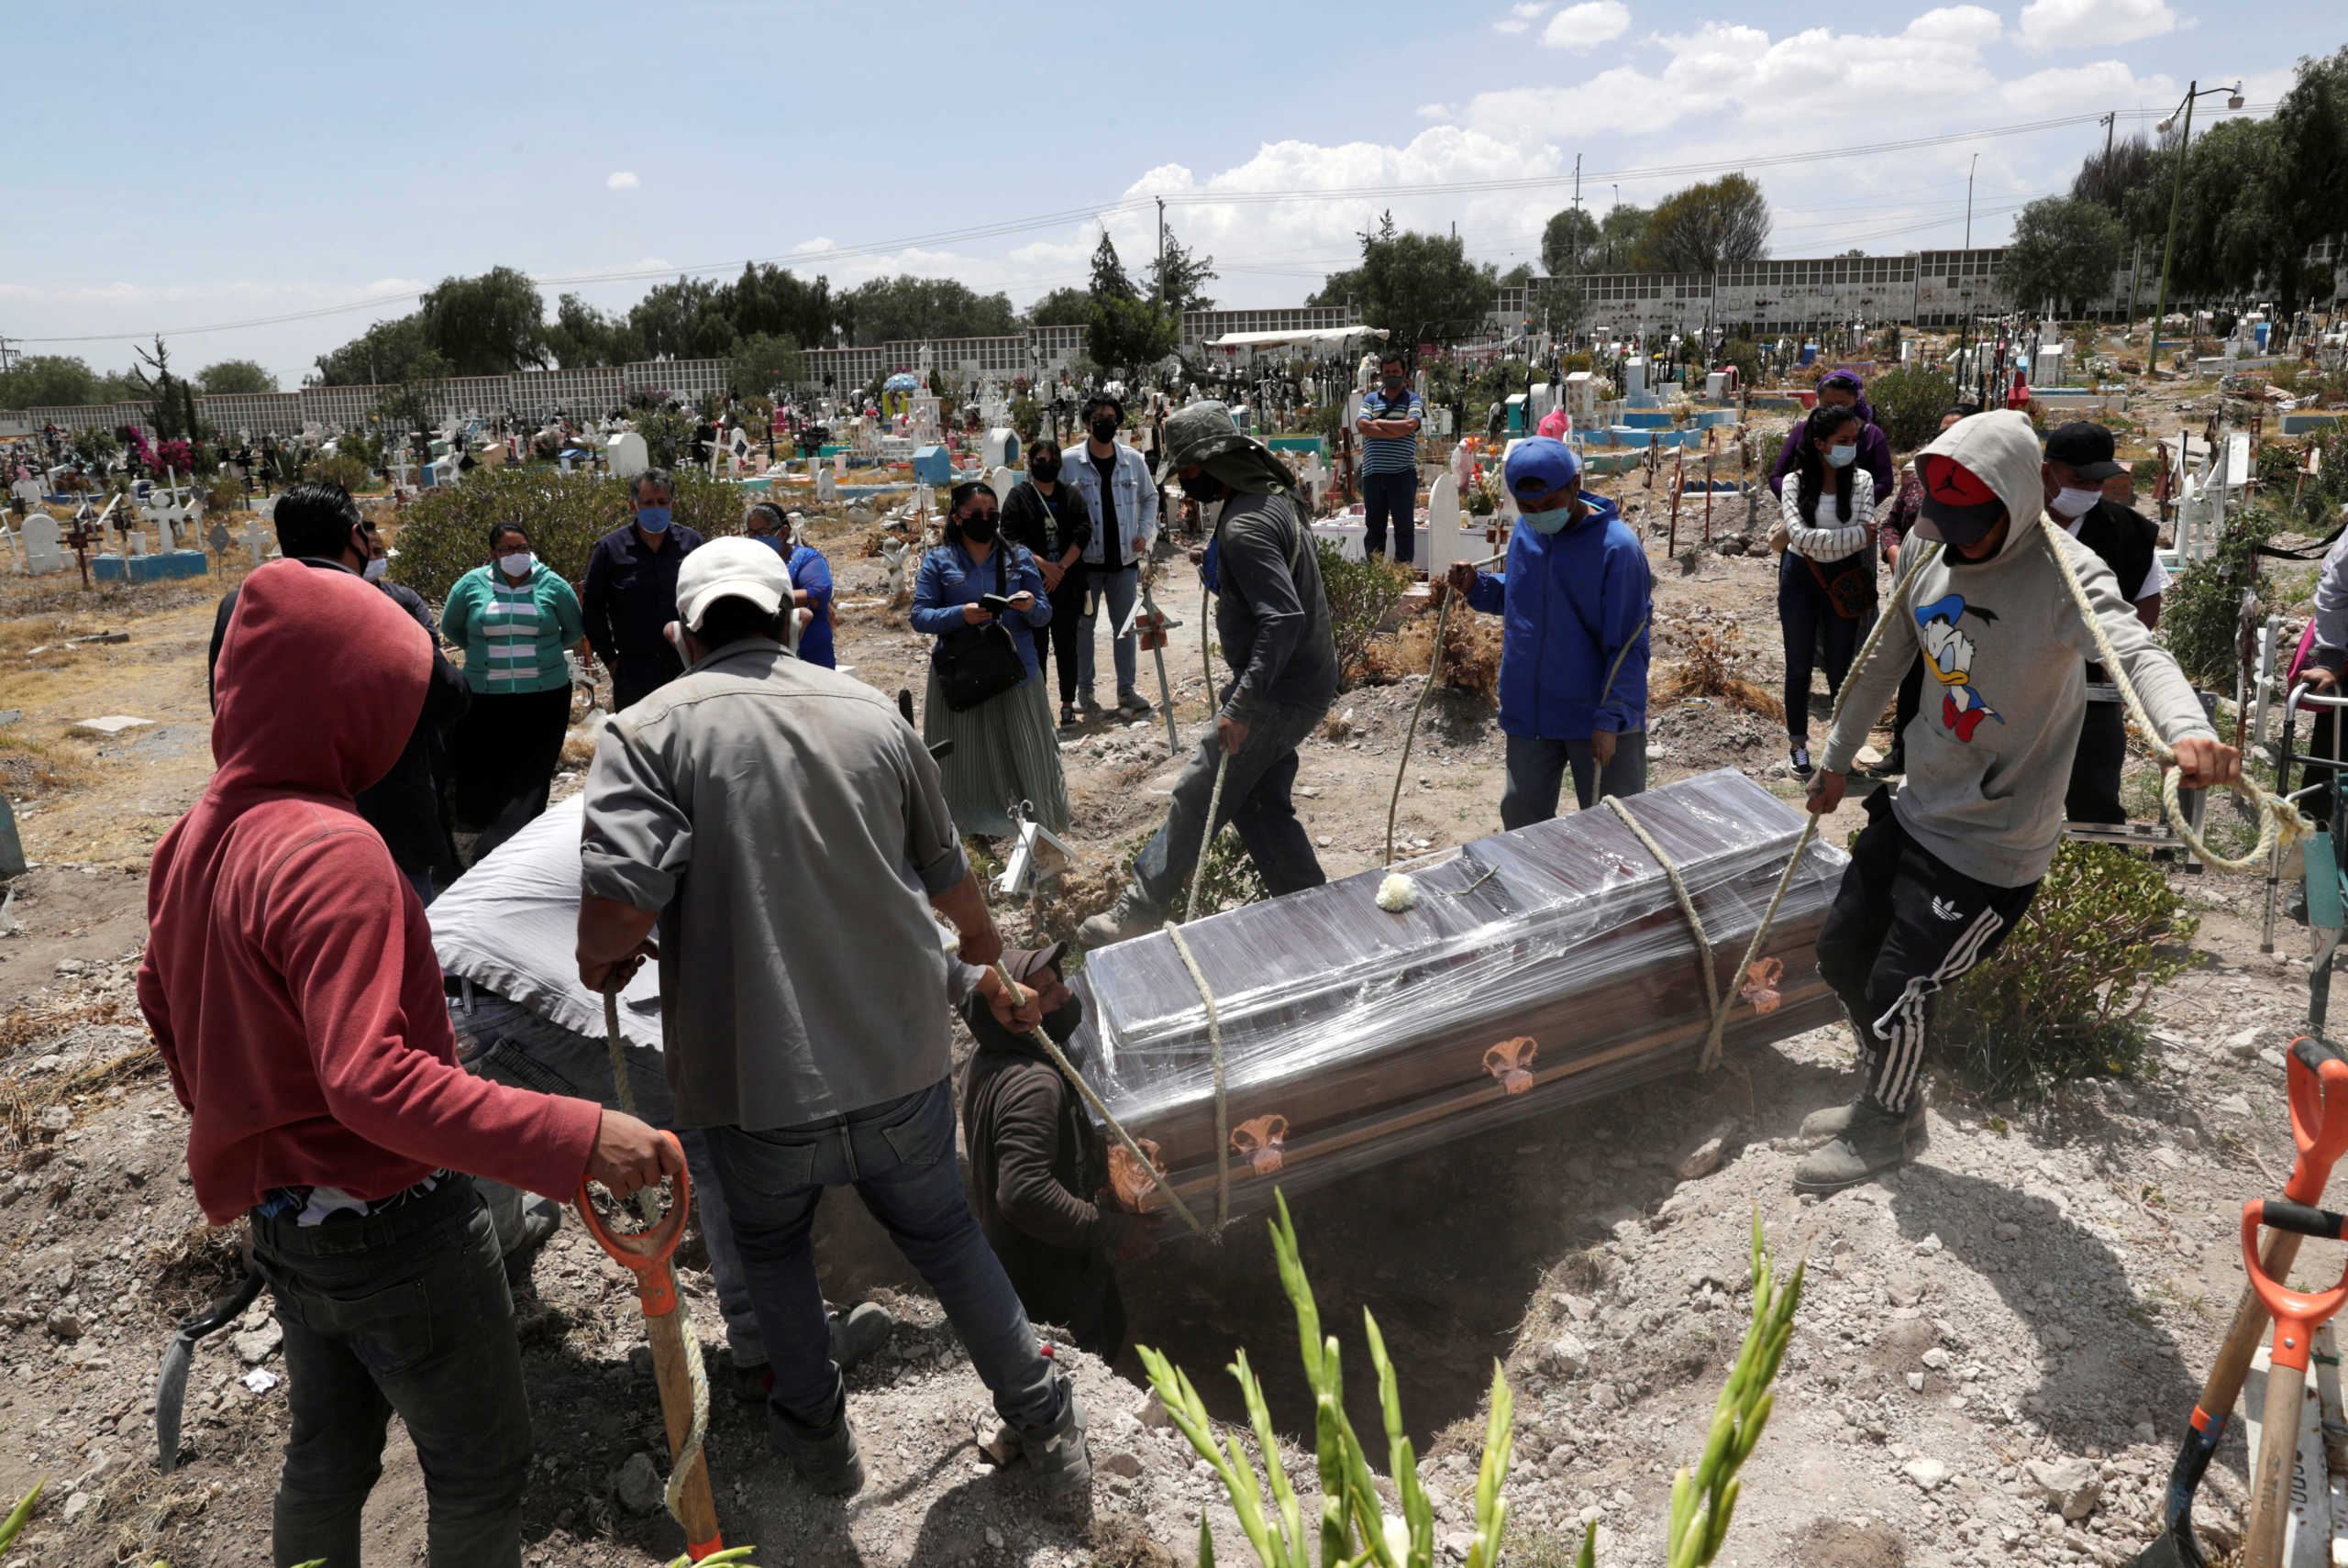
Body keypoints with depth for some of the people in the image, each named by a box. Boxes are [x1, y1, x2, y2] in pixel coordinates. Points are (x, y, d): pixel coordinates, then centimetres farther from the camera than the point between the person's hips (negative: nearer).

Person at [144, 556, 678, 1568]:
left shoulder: (196, 838, 2)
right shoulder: (331, 851, -28)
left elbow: (165, 1001, 16)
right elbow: (372, 1078, -35)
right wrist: (574, 1140, -39)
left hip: (283, 1213, 9)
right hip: (392, 1225, -9)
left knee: (327, 1456, 26)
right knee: (482, 1470, 11)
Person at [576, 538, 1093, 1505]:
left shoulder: (649, 730, -8)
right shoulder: (871, 713, 4)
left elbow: (620, 897, -20)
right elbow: (946, 874, 14)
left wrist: (601, 964, 4)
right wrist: (980, 936, 37)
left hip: (757, 1083, -2)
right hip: (901, 1060, 3)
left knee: (770, 1243, 27)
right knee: (943, 1232, 24)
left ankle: (816, 1430, 42)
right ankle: (1044, 1423, 33)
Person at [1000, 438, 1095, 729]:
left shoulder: (1072, 495, 9)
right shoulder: (1018, 496, 3)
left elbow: (1083, 533, 1)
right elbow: (1012, 538, -6)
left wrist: (1061, 567, -10)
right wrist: (1043, 565, -16)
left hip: (1067, 584, 1)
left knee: (1067, 645, 4)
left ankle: (1068, 705, 12)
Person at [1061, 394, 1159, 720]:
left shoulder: (1134, 460, 4)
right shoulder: (1069, 463, -4)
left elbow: (1150, 498, 18)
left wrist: (1144, 532, 4)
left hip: (1124, 559, 2)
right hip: (1086, 560, -2)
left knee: (1126, 626, 7)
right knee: (1083, 625, 6)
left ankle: (1126, 690, 17)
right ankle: (1084, 692, 17)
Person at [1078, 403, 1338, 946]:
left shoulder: (1245, 526, -23)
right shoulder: (1273, 497, 9)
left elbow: (1284, 619, -32)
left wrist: (1241, 706, -33)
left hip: (1278, 694, -10)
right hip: (1304, 682, 10)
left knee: (1196, 798, 0)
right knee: (1259, 803, 16)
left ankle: (1136, 916, 11)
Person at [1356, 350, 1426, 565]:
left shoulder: (1413, 399, 8)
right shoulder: (1370, 398, 14)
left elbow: (1411, 425, -12)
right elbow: (1362, 425, -4)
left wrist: (1379, 422, -2)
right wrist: (1398, 430, -9)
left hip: (1402, 473, -2)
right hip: (1373, 472, 2)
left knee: (1404, 526, 1)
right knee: (1374, 527, 8)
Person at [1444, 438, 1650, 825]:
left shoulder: (1617, 547, -18)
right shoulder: (1525, 534, 1)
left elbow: (1627, 645, -17)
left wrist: (1610, 719, -21)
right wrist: (1476, 586, -1)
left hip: (1596, 717, -5)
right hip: (1528, 712, 6)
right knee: (1522, 815, 16)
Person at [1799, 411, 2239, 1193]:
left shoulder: (2064, 573, -20)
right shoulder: (1933, 563, -1)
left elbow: (2133, 649, -39)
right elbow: (1883, 664, 13)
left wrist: (2190, 729, -60)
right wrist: (1835, 760, 22)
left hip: (1989, 849, -7)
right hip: (1914, 812, 7)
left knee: (1895, 994, 1)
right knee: (1842, 953, 17)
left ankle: (1889, 1128, 31)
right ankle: (1884, 1094, 44)